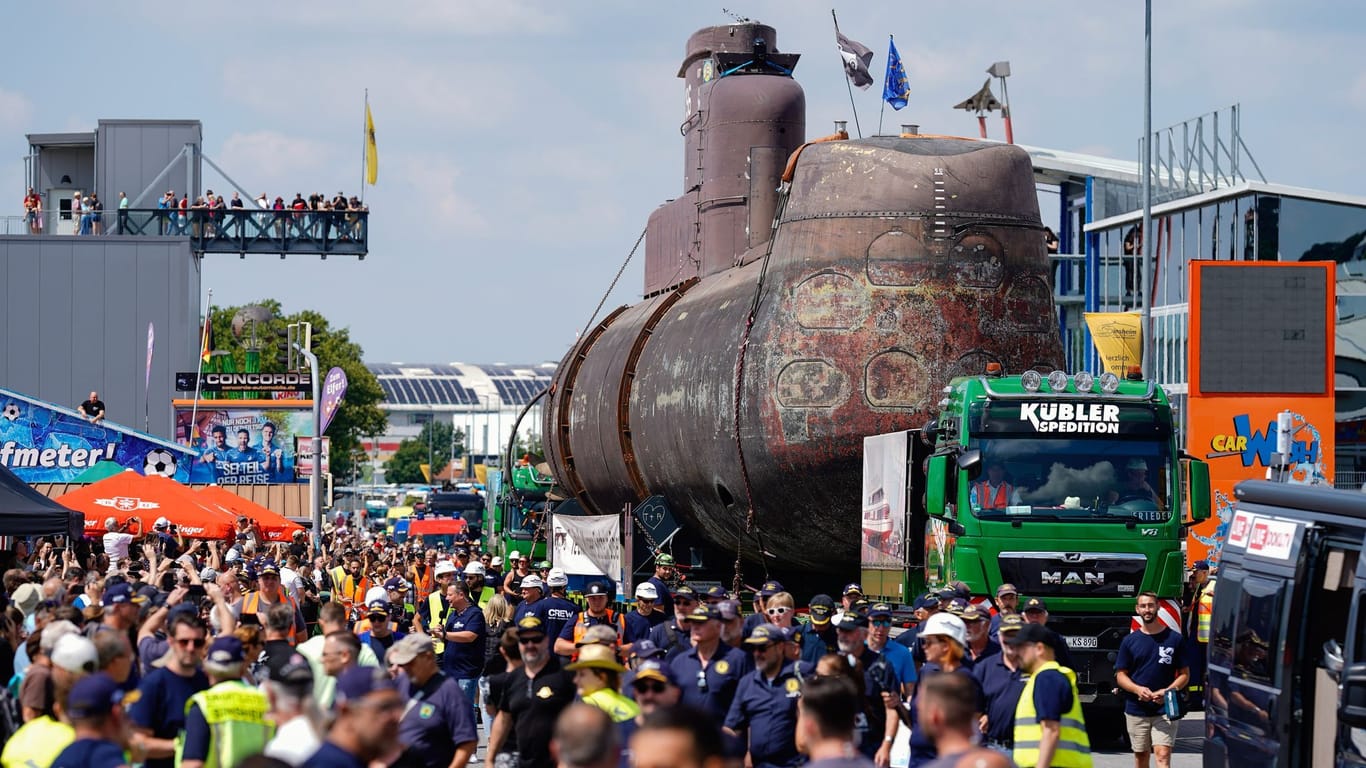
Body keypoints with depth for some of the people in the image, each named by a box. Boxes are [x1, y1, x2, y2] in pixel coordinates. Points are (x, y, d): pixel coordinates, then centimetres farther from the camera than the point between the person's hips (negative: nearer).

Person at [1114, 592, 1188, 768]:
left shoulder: (1173, 639, 1)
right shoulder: (1129, 641, 6)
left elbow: (1184, 674, 3)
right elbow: (1120, 676, 6)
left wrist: (1167, 691, -15)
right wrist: (1138, 689, -14)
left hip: (1165, 709, -3)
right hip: (1136, 710, 3)